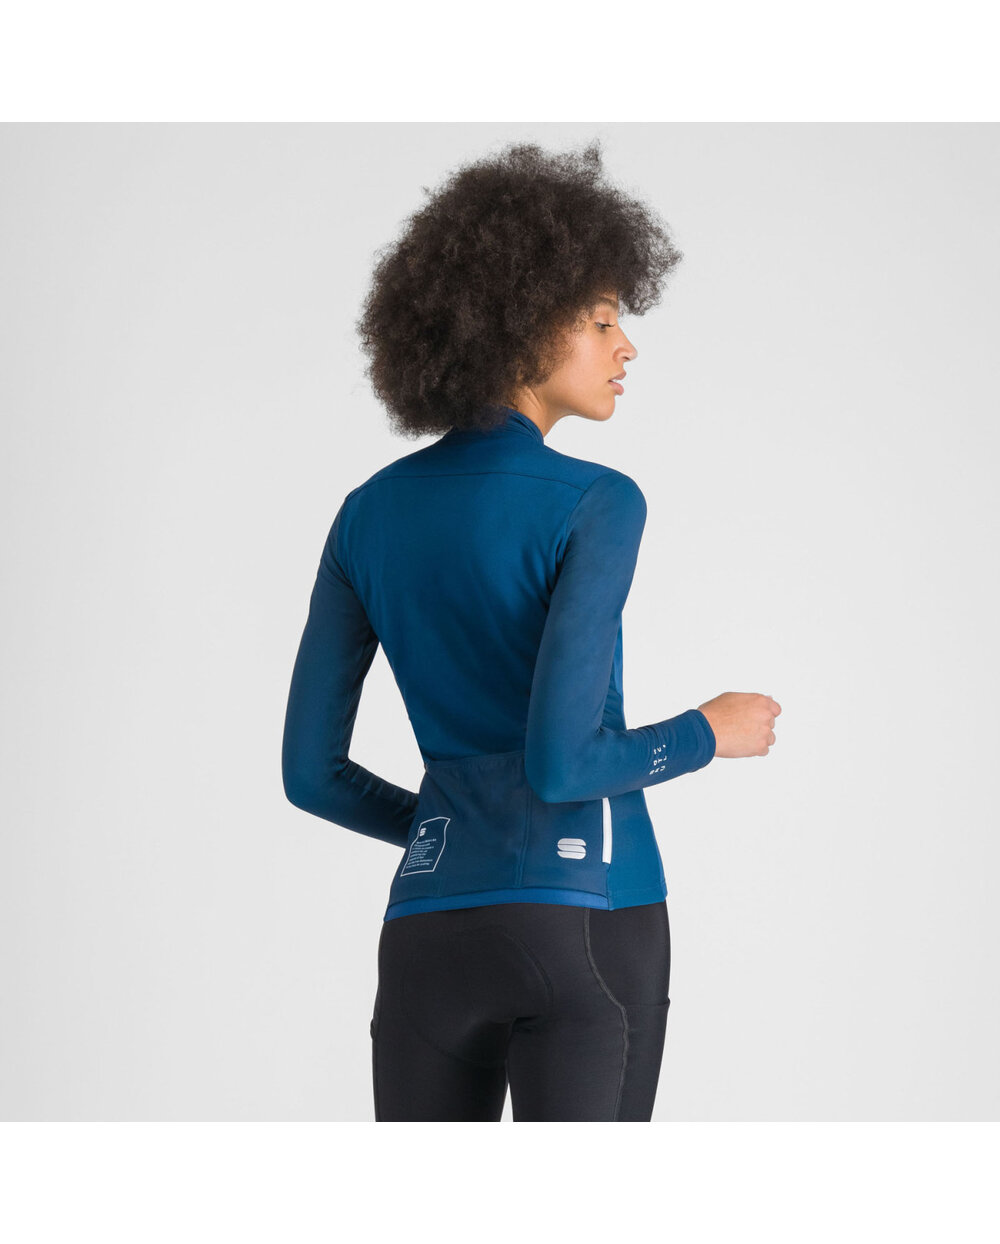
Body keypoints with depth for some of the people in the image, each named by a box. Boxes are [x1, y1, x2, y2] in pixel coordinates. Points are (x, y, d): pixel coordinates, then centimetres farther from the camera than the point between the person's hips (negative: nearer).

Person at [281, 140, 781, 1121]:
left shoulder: (369, 514, 9)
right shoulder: (595, 505, -10)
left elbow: (309, 771, 10)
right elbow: (558, 762, -18)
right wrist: (711, 734, -1)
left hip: (432, 930, 5)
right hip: (585, 925, -5)